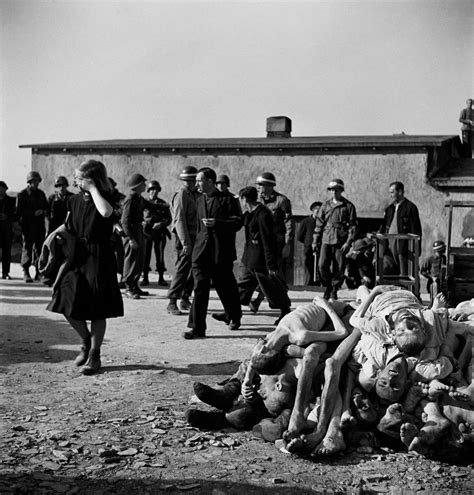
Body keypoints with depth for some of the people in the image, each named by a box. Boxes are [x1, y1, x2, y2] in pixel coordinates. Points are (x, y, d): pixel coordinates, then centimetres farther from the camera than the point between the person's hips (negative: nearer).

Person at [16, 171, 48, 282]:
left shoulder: (41, 194, 16)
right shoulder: (22, 195, -1)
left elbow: (46, 207, 24)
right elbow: (19, 211, -7)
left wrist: (44, 212, 0)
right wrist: (34, 213, -16)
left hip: (40, 226, 5)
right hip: (28, 226, -5)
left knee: (40, 247, 3)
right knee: (27, 247, -3)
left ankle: (39, 271, 11)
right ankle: (26, 272, 2)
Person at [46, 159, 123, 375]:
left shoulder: (105, 197, -8)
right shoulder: (74, 200, 8)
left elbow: (105, 212, -33)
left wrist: (93, 189, -23)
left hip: (99, 258, -5)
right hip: (77, 255, 5)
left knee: (97, 310, 1)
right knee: (67, 303, -2)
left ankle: (94, 355, 16)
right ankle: (86, 342, 24)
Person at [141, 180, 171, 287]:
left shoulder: (163, 204, 8)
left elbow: (169, 219, 6)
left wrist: (161, 224, -12)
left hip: (160, 232, 1)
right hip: (147, 232, -1)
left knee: (160, 255, 0)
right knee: (146, 255, -3)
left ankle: (161, 278, 8)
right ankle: (145, 277, 6)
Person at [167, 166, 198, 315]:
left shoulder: (193, 194, 16)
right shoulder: (182, 195, -13)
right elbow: (179, 220, -19)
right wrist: (185, 243, -25)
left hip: (193, 237, 9)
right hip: (184, 238, -9)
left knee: (193, 270, 11)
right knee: (182, 270, -9)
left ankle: (185, 300, 21)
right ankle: (172, 303, -5)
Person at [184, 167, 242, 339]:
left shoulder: (227, 200, -4)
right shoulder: (199, 201, 14)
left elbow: (238, 222, -9)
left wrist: (216, 223, -19)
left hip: (221, 251, -4)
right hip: (201, 250, 4)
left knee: (225, 287, 8)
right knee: (200, 288, -6)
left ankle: (235, 317, 34)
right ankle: (197, 328, -6)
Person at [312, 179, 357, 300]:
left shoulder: (348, 206, 3)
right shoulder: (325, 205, 11)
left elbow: (353, 225, 2)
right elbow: (319, 224, 13)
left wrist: (348, 242, -8)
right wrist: (315, 241, 9)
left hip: (341, 242, -2)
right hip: (326, 240, 2)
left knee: (339, 268, -1)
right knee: (323, 265, -8)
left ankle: (334, 290, 15)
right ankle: (327, 286, 14)